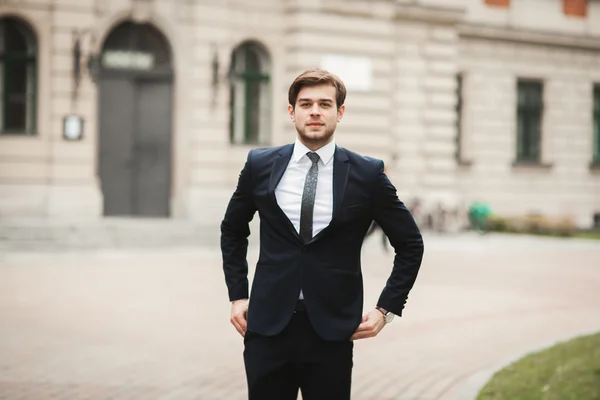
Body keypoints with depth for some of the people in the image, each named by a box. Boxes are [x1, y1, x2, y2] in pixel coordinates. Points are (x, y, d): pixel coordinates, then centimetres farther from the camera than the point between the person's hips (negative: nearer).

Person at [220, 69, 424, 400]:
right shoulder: (260, 165, 4)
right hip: (268, 326, 1)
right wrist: (237, 295, 10)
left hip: (332, 331, -1)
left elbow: (410, 244, 8)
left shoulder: (367, 174, -1)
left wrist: (386, 308, 1)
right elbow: (232, 231, 18)